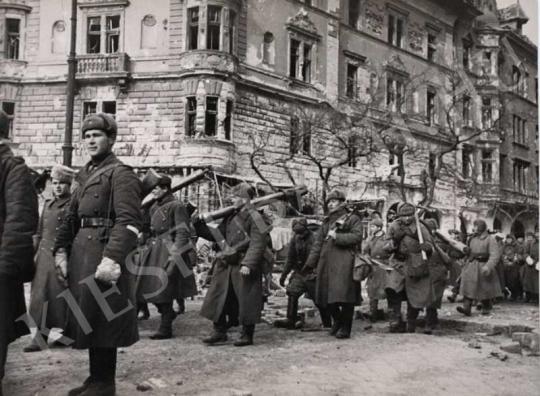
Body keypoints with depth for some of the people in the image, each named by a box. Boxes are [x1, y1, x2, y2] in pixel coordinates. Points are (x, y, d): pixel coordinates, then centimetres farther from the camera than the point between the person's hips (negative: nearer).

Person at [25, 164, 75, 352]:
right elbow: (39, 231, 17)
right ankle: (40, 335, 6)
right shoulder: (48, 204, 14)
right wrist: (35, 252, 10)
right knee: (40, 293, 2)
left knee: (59, 293, 1)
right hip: (44, 254, 6)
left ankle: (62, 332, 15)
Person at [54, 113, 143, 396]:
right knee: (88, 318, 14)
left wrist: (112, 258, -27)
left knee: (101, 318, -3)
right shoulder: (86, 176, 19)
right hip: (81, 254, 9)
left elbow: (129, 221, -19)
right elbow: (71, 218, 18)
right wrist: (61, 251, 6)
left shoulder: (121, 174, -8)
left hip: (102, 254, -9)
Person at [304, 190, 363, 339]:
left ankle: (345, 327, 2)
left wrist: (337, 236, -14)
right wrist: (310, 263, 8)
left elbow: (357, 236, -11)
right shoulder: (326, 222, 22)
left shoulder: (352, 219, 5)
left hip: (344, 262, -6)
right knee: (326, 294, 6)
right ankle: (337, 320, 28)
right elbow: (318, 243, 17)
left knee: (343, 293, -9)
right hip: (326, 262, 6)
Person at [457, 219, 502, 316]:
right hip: (471, 266, 5)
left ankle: (486, 308, 23)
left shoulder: (490, 239, -8)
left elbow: (495, 255, -16)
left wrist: (488, 266, -28)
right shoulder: (472, 239, 11)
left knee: (485, 289, 6)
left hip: (483, 266, -5)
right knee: (469, 286, -8)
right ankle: (466, 307, -14)